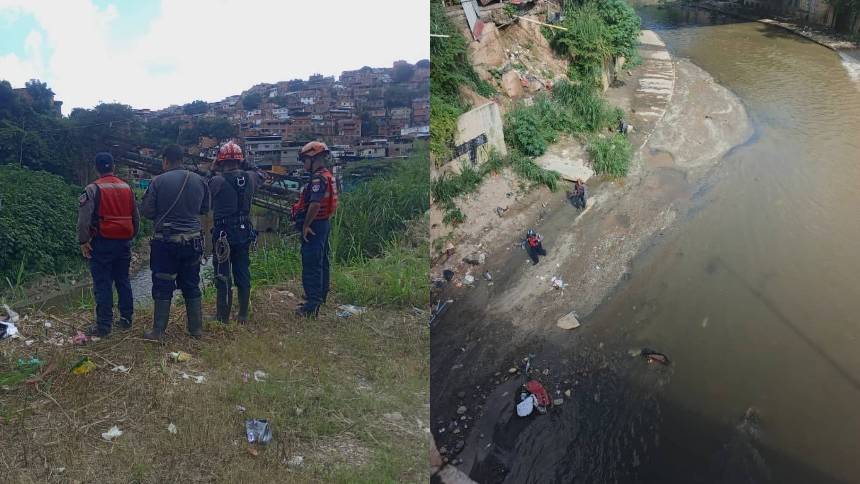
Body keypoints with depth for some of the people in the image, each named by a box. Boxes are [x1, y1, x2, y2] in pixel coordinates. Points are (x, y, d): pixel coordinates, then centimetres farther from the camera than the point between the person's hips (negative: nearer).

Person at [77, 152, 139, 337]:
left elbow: (84, 218, -15)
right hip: (124, 242, 5)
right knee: (123, 281, 14)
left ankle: (104, 325, 3)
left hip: (102, 243, -5)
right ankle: (126, 319, 20)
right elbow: (136, 217, 14)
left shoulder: (93, 189, -10)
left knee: (102, 285, 0)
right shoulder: (127, 188, 7)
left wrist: (83, 241, -6)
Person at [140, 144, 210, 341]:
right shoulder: (199, 180, 0)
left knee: (163, 287, 5)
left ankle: (158, 332, 10)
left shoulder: (158, 181, -11)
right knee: (191, 286, 14)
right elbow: (205, 208, 12)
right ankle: (196, 328, 20)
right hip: (193, 240, 4)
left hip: (165, 241, -3)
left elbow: (146, 211, -7)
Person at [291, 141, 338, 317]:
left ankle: (312, 305, -6)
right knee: (321, 262, 17)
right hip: (323, 224, 11)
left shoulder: (318, 178, -19)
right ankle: (320, 297, 29)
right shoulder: (327, 176, 14)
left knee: (311, 265, -8)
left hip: (314, 226, -11)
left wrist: (306, 225, -22)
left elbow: (315, 204, -30)